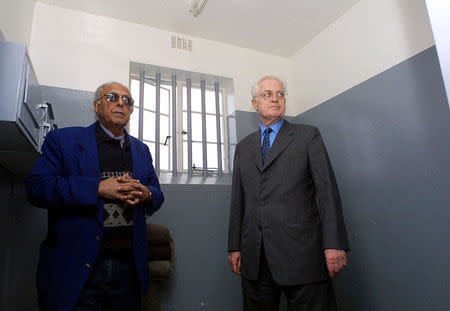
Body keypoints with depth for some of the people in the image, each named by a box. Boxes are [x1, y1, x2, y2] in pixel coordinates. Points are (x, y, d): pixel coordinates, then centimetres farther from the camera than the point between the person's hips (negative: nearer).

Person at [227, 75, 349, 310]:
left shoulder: (308, 136, 5)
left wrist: (334, 245, -10)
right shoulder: (243, 147, 15)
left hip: (301, 254, -3)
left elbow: (327, 190, -2)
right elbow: (238, 200, 12)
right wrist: (234, 247, 8)